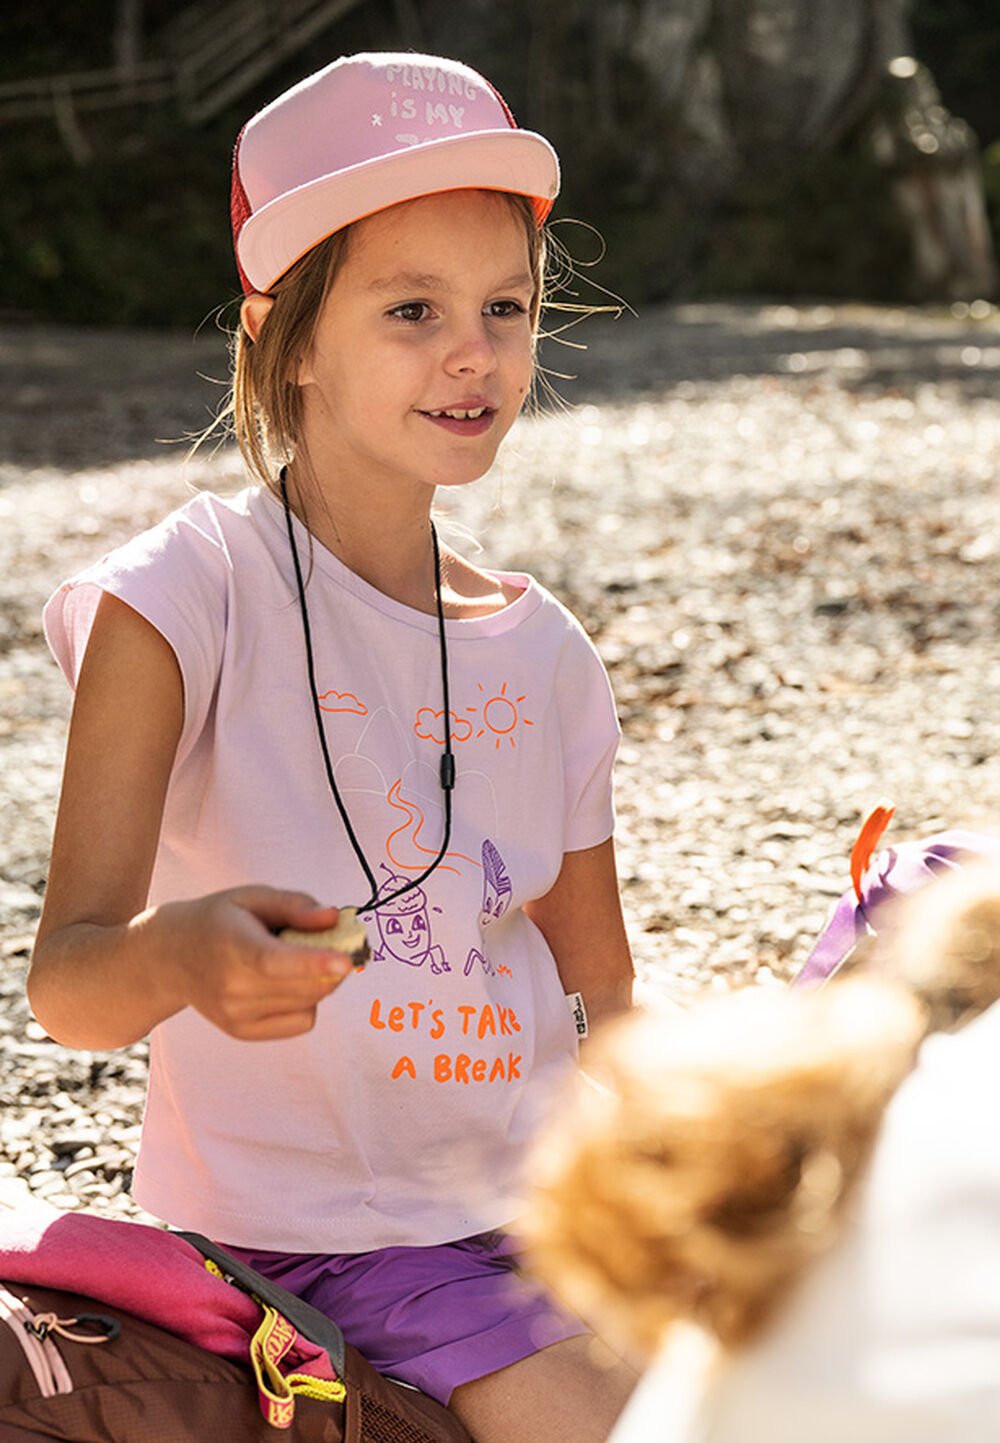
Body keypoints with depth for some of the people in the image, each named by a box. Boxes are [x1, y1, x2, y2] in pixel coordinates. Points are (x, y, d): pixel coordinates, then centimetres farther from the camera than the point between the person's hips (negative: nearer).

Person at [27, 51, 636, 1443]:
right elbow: (65, 984, -18)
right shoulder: (187, 598, -11)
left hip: (536, 1204, 6)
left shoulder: (541, 652, 7)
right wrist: (179, 955, -39)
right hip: (311, 1224, -6)